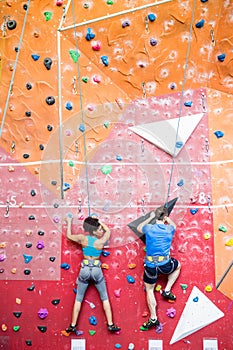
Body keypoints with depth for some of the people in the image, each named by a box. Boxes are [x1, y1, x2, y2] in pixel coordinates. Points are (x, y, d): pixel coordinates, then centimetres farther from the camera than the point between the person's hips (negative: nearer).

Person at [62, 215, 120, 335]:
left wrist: (69, 222, 19)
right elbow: (108, 230, 5)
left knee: (78, 299, 13)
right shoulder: (101, 242, -14)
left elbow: (69, 236, 7)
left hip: (84, 269, 1)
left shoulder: (83, 238, -10)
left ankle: (72, 326, 16)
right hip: (96, 269, -1)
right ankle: (111, 325, 14)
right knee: (104, 298, 13)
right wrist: (97, 220, 6)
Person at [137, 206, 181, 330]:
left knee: (149, 290, 19)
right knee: (178, 266, 33)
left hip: (150, 265, 0)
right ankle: (167, 291, 27)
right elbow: (173, 226, 25)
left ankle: (153, 318, 18)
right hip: (165, 265, 0)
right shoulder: (169, 229, -2)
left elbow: (139, 228, 20)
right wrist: (167, 219, 37)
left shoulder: (149, 228, -5)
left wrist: (150, 218, 27)